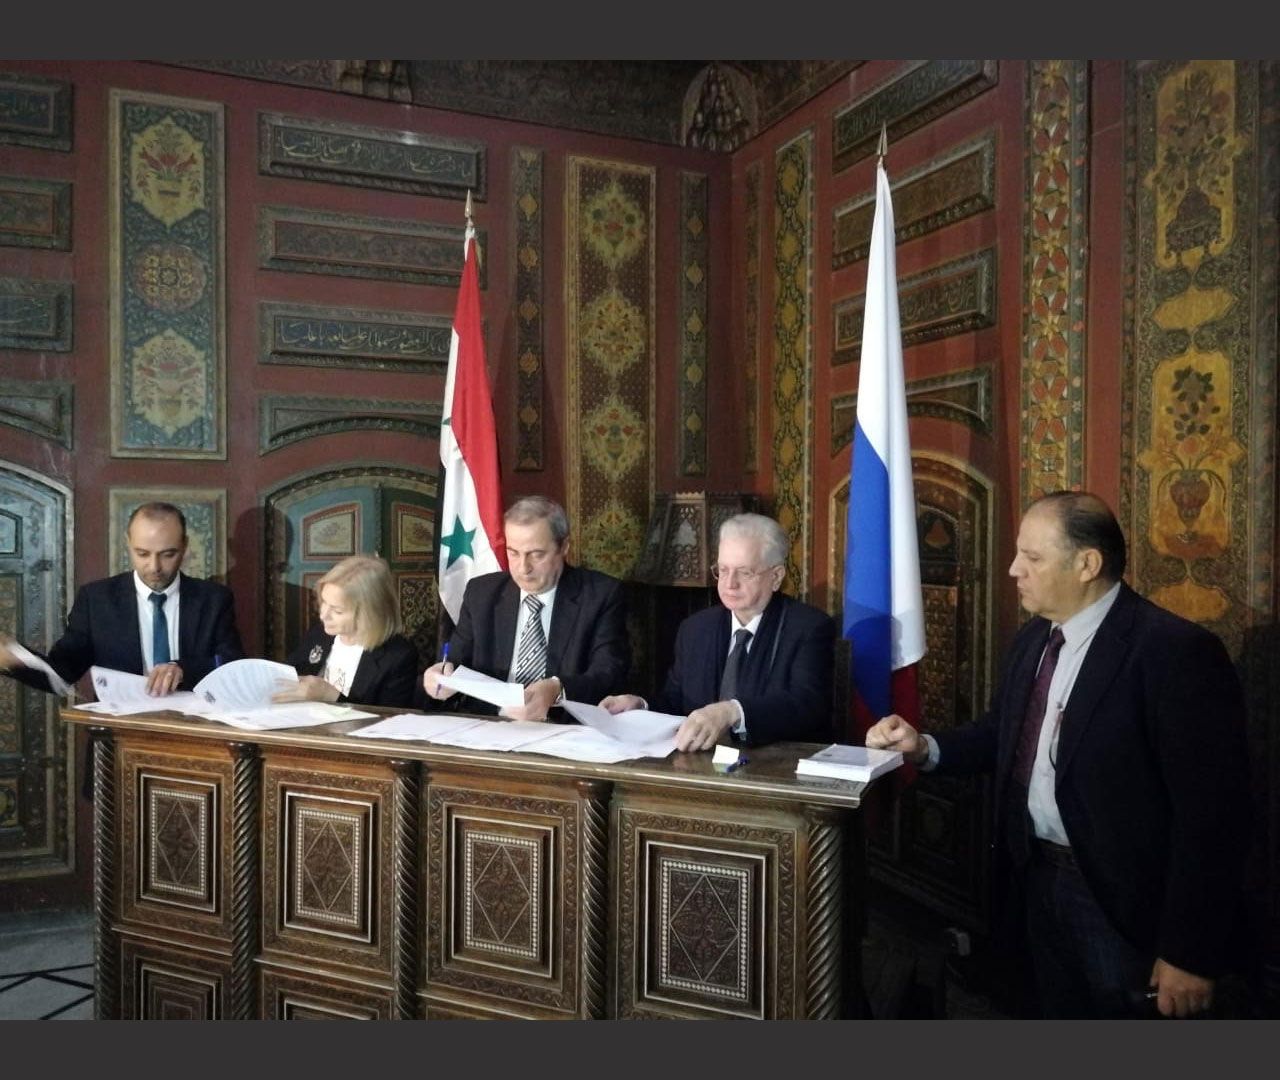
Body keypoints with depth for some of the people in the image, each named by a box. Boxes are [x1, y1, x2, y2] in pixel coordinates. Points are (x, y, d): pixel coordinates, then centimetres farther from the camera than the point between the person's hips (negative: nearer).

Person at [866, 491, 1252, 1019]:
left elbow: (1210, 812, -20)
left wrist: (1189, 953, -18)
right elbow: (1002, 736, 13)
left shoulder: (1175, 650, -20)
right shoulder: (1033, 639, 5)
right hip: (1038, 876, 7)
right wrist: (924, 747, -6)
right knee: (1058, 1013, 22)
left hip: (1118, 897, -7)